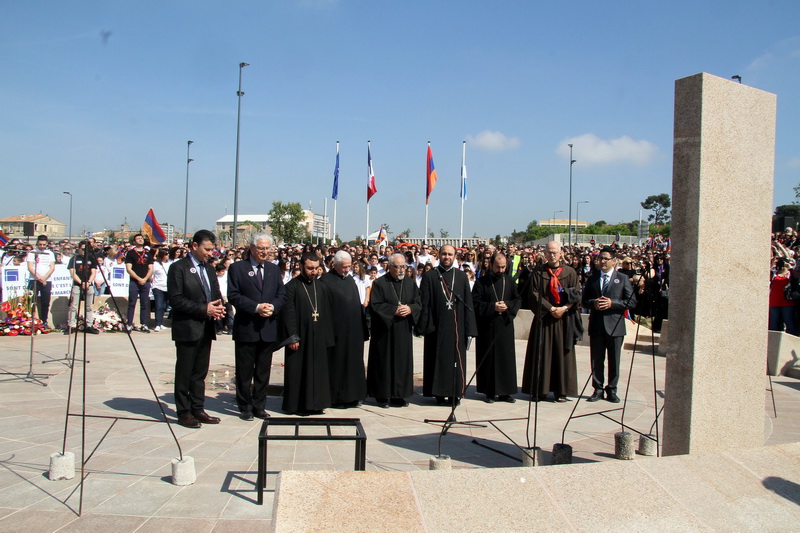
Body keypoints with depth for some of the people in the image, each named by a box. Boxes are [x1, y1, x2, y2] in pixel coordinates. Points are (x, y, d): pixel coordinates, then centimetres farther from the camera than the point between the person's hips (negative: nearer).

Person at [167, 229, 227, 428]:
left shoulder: (208, 268, 15)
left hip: (206, 329, 7)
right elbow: (176, 299, -15)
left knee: (200, 372, 13)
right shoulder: (178, 268, -8)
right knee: (184, 373, 3)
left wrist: (218, 307, -3)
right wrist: (204, 309, -19)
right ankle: (184, 412, 13)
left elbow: (216, 293, 20)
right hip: (187, 329, -7)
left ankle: (198, 409, 21)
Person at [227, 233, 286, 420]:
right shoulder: (237, 268, -1)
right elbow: (233, 295, -9)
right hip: (245, 328, -4)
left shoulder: (274, 269, 12)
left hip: (268, 328, 4)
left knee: (263, 371, 10)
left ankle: (259, 407, 21)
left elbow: (282, 295, 9)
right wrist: (256, 307, -18)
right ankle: (245, 408, 17)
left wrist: (272, 307, -12)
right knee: (244, 371, 5)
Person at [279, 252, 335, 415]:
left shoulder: (321, 288, 10)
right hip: (299, 338, -5)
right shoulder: (291, 287, -6)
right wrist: (292, 337, -15)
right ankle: (297, 405, 13)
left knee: (318, 371, 8)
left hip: (318, 338, 5)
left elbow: (328, 313, 11)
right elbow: (288, 313, -10)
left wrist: (328, 337, 5)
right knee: (298, 371, 3)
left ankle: (315, 403, 18)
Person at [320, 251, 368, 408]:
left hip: (354, 330, 7)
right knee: (337, 364, 1)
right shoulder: (326, 281, -9)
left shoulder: (350, 279, 13)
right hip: (337, 331, -7)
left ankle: (352, 396, 20)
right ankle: (337, 397, 11)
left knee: (354, 362, 11)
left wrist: (362, 328, 12)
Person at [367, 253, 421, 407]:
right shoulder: (379, 283, -5)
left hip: (404, 331, 4)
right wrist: (394, 310, -17)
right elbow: (375, 305, -11)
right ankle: (382, 395, 11)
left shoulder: (411, 283, 8)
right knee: (384, 362, 1)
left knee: (402, 362, 5)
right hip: (384, 331, -4)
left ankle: (399, 395, 14)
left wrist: (410, 309, -14)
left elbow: (418, 303, 7)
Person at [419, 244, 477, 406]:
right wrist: (426, 325, -9)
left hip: (456, 326, 2)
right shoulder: (429, 276, 2)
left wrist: (469, 328, -1)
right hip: (437, 325, -2)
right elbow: (424, 303, -1)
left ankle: (455, 393, 14)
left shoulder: (462, 276, 8)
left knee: (456, 359, 5)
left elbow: (468, 303, 5)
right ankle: (439, 394, 13)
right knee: (438, 359, 4)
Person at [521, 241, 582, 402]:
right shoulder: (538, 273, 4)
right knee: (542, 354, 1)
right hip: (543, 318, 0)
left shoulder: (570, 272, 5)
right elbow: (534, 294, -3)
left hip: (564, 318, 0)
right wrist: (550, 308, -12)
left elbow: (577, 294, 1)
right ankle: (540, 389, 7)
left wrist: (564, 308, -13)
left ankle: (560, 391, 7)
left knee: (561, 353, 2)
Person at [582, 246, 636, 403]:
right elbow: (584, 300, 12)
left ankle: (612, 390, 16)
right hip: (596, 325, 2)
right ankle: (598, 389, 17)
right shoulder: (592, 278, 11)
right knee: (596, 359, 7)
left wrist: (612, 303, -15)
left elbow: (632, 302, -3)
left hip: (615, 325, -2)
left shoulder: (622, 278, 3)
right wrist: (593, 303, -10)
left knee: (614, 360, 5)